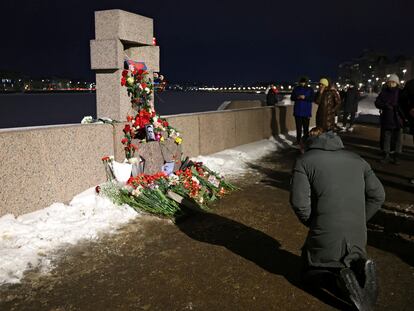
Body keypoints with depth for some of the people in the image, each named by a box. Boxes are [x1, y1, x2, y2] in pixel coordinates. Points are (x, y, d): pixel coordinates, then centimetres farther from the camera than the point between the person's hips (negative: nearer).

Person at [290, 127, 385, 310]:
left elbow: (299, 201, -13)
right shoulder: (357, 160, 13)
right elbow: (378, 195, 7)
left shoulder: (304, 161, -1)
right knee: (350, 264, 32)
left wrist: (313, 224, 4)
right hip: (357, 234, 4)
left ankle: (340, 278, -10)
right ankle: (359, 266, -4)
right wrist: (358, 222, 15)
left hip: (324, 235, -4)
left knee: (310, 272, 21)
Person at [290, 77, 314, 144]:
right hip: (298, 111, 2)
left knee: (306, 127, -3)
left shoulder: (310, 89, 4)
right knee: (298, 126, 3)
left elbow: (312, 99, -3)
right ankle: (298, 140, 12)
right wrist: (297, 97, -13)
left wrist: (305, 97, -19)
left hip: (306, 111, -2)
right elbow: (292, 98, 8)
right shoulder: (296, 89, 10)